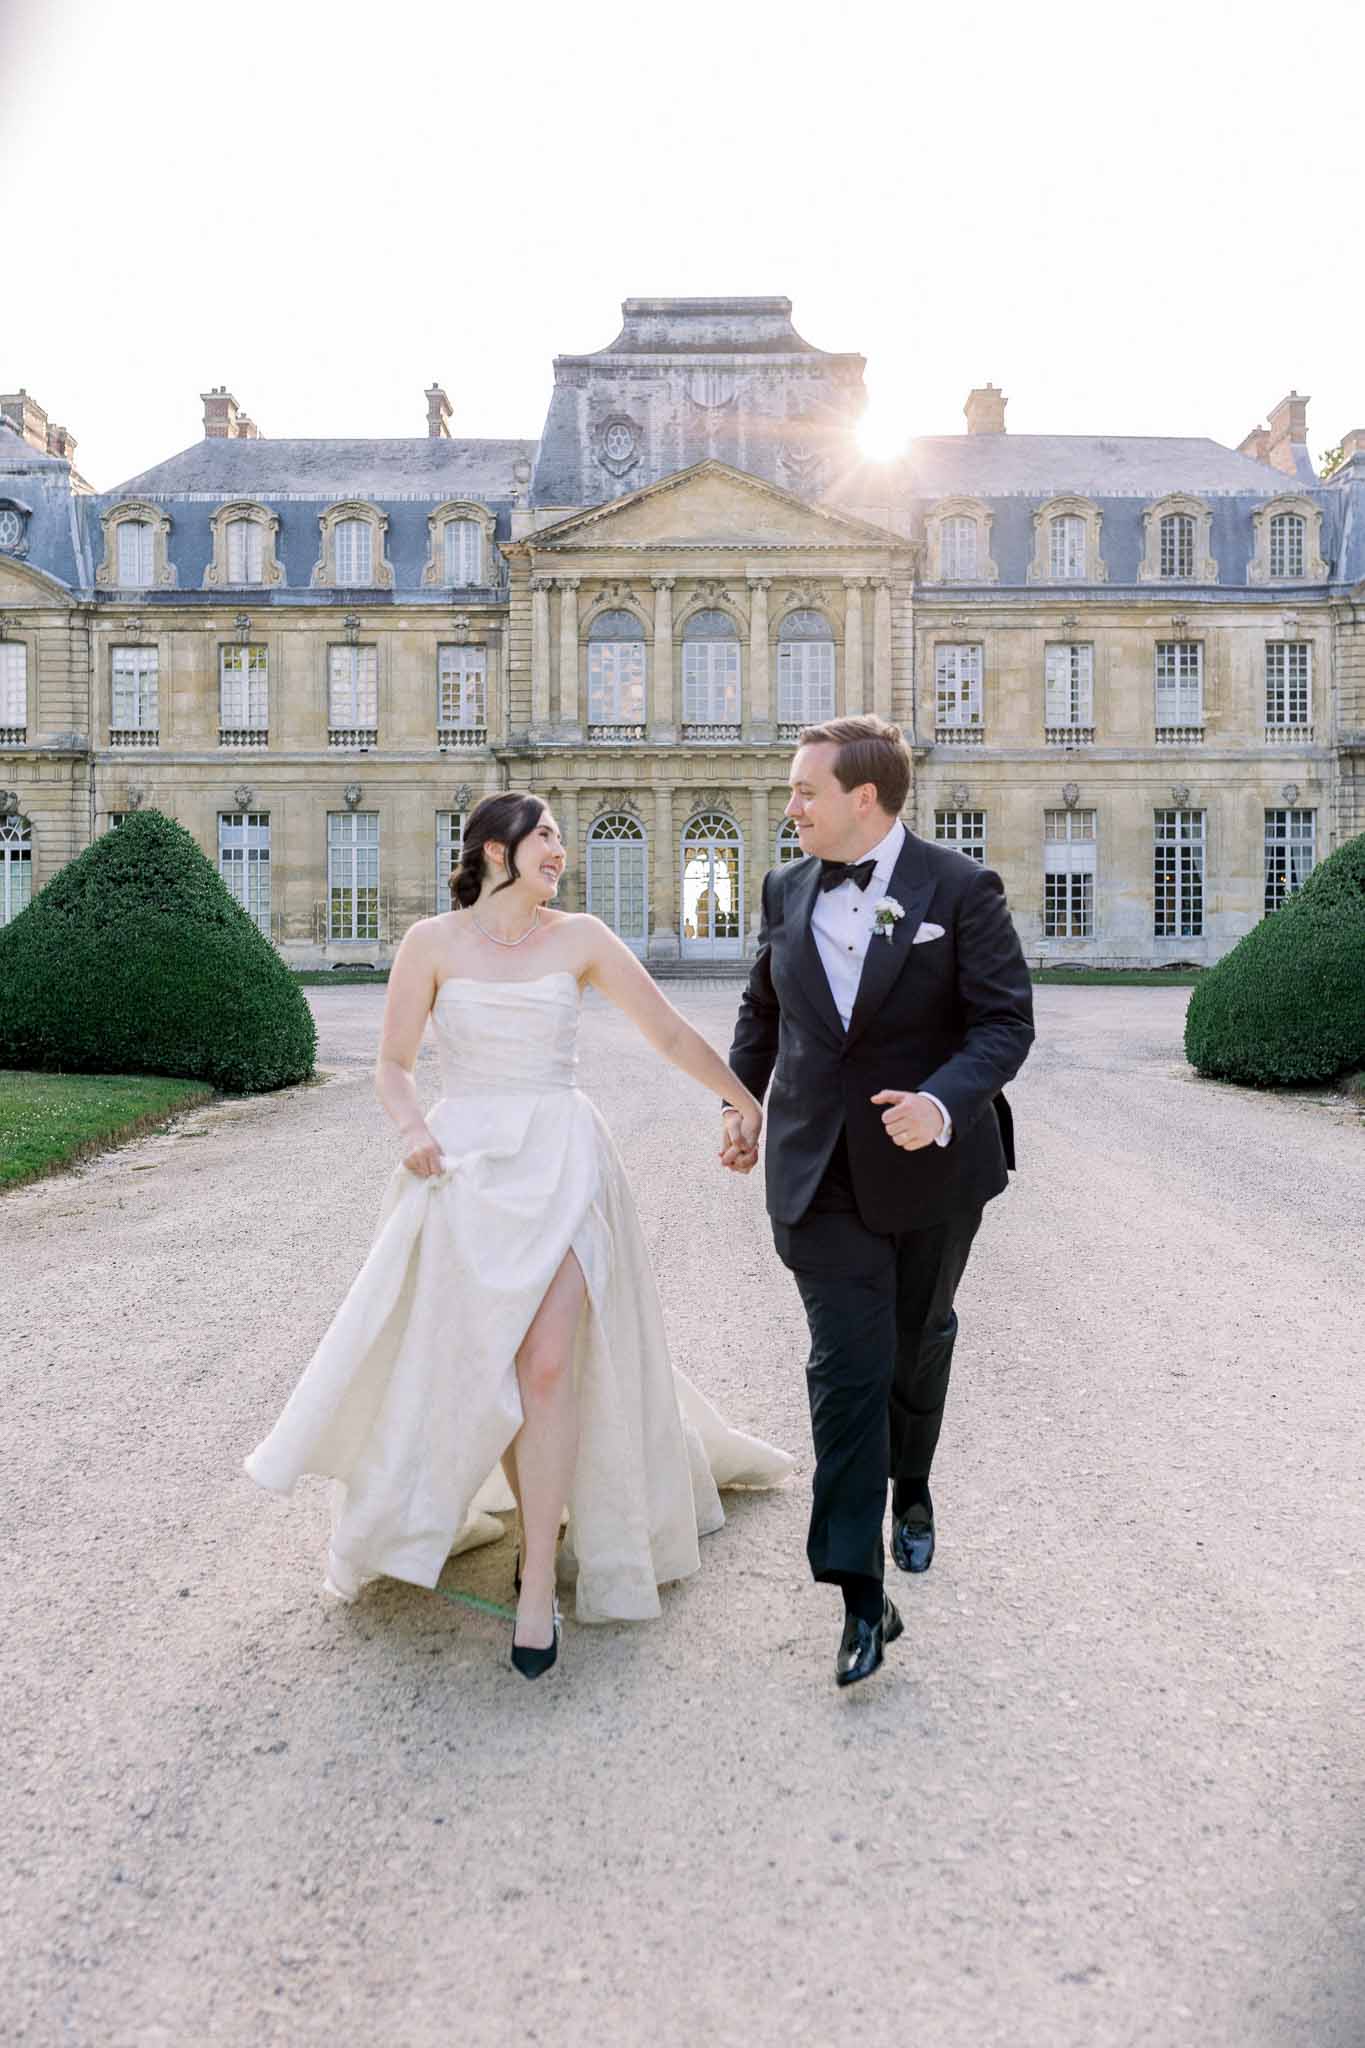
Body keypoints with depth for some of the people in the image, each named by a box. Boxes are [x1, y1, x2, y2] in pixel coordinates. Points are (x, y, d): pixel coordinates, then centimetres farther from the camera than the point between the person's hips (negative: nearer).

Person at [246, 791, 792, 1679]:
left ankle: (540, 1582, 1)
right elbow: (394, 1064, 5)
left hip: (559, 1163, 0)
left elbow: (671, 1032, 5)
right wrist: (414, 1129, -13)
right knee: (456, 1359, 8)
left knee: (546, 1365, -10)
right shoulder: (433, 941, 3)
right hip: (463, 1165, 1)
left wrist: (747, 1099, 1)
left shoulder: (581, 938, 4)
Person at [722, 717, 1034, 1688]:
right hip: (820, 1171, 2)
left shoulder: (962, 888, -10)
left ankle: (911, 1490, 48)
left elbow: (1005, 1019, -13)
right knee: (847, 1367, -5)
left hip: (931, 1166, -1)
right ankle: (862, 1598, 2)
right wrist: (743, 1096, 19)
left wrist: (943, 1101, -29)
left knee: (918, 1345, 19)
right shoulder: (788, 889, 4)